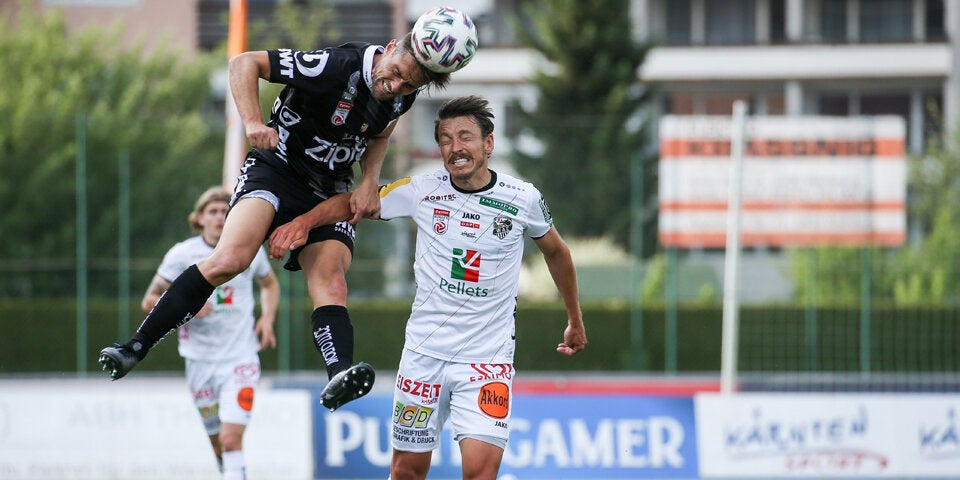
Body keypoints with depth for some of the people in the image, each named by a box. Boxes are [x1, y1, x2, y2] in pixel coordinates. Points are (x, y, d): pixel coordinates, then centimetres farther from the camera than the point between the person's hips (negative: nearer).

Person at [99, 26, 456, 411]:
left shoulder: (401, 97, -2)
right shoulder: (338, 66, -22)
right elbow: (244, 63, -18)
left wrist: (370, 182, 4)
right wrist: (253, 122, -32)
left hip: (330, 193, 5)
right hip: (276, 170, -5)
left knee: (330, 282, -19)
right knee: (232, 257, -28)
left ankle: (339, 378, -43)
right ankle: (135, 347, -24)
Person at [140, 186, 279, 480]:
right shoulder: (182, 254, -1)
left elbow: (270, 284, 25)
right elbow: (149, 301, 1)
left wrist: (267, 318, 7)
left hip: (240, 359, -1)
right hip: (200, 360, 1)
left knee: (231, 438, -18)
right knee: (217, 443, 8)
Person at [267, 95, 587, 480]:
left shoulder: (523, 199, -4)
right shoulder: (422, 191, -4)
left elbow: (555, 251, 14)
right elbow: (352, 203, 6)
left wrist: (575, 321, 23)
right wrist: (303, 221, -13)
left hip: (487, 359, -2)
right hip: (425, 353, 2)